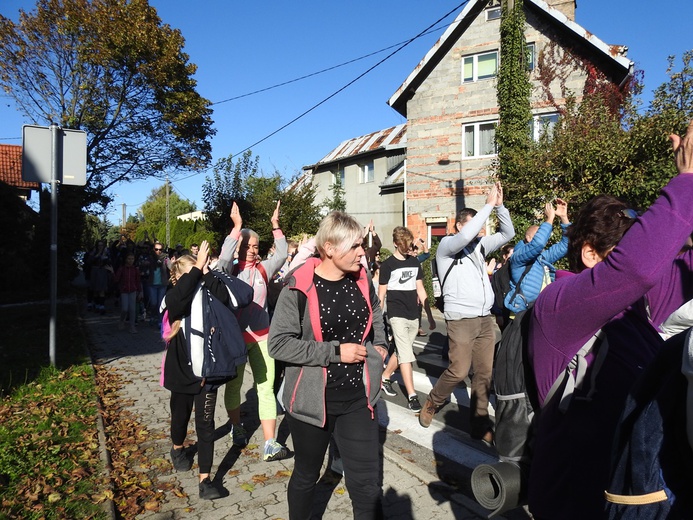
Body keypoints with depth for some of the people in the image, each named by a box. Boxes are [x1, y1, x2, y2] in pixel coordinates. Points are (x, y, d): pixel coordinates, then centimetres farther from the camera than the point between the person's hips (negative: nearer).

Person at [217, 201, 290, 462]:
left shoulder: (263, 270, 3)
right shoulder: (232, 270, -4)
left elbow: (281, 255, -7)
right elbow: (224, 258, -25)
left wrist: (275, 226, -14)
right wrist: (237, 226, -29)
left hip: (261, 335, 2)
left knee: (266, 387, -3)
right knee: (234, 384, 15)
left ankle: (270, 444, -2)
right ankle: (237, 427, 38)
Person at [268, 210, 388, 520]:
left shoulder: (361, 279, 0)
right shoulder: (299, 288, -17)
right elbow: (278, 343, -20)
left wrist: (379, 344, 9)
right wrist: (335, 352, -21)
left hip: (357, 399, 3)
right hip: (313, 400, -3)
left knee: (367, 482, 4)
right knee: (307, 474, 20)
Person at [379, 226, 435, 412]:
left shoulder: (415, 262, 9)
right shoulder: (387, 265, -5)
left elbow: (420, 290, 13)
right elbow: (381, 295, -3)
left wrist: (430, 316, 10)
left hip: (414, 316, 5)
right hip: (397, 315, -5)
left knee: (401, 352, 13)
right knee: (405, 355, -8)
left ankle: (385, 378, 33)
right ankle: (412, 396, -4)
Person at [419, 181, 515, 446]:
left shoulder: (480, 245, 13)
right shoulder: (447, 245, -6)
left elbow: (508, 234, 14)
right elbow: (464, 236, -26)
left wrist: (500, 205, 2)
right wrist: (488, 205, -19)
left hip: (486, 318, 7)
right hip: (461, 320, -6)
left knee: (485, 372, 7)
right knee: (458, 371, -7)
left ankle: (479, 423, 19)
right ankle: (431, 404, 19)